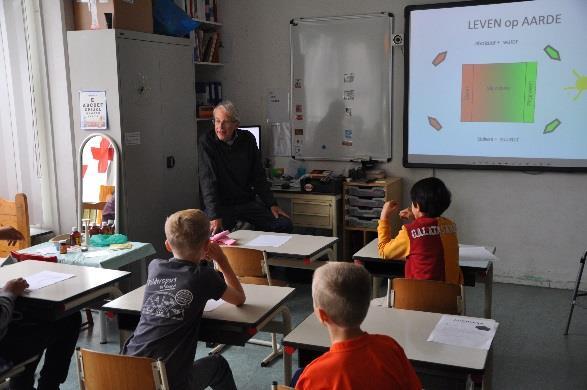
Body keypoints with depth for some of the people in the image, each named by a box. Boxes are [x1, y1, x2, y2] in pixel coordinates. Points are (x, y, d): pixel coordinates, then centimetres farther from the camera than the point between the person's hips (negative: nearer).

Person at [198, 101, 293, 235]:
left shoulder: (247, 140, 2)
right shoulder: (207, 142, -10)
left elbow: (258, 177, 10)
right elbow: (208, 181, -19)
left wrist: (272, 204, 2)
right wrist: (215, 216, -29)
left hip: (247, 202, 5)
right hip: (221, 205, -4)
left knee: (285, 225, -9)